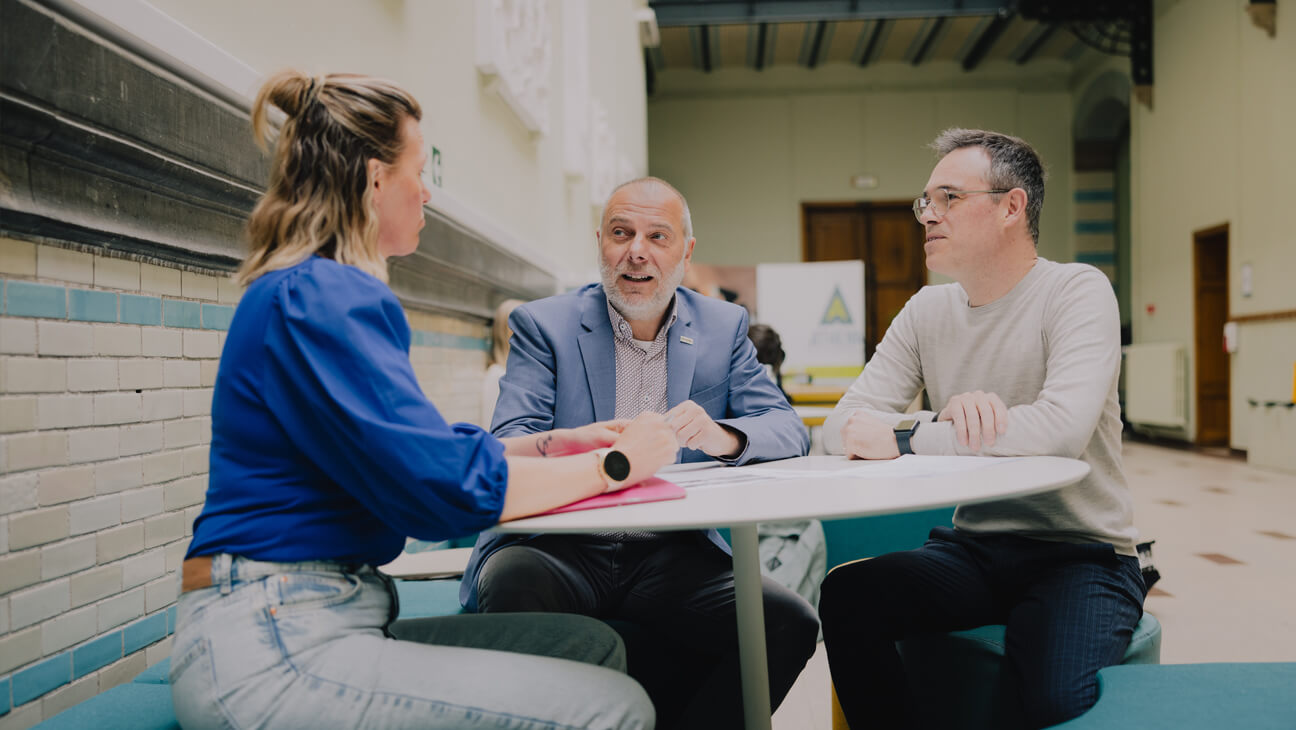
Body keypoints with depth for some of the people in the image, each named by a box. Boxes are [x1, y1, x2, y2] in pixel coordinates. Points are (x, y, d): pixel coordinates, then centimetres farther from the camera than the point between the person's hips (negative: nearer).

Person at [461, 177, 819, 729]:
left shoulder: (723, 326, 14)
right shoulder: (543, 324, 7)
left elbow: (788, 430, 5)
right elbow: (508, 444, -6)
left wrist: (722, 435, -20)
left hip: (672, 553, 2)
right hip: (563, 548, -2)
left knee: (787, 621, -24)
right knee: (516, 582, -35)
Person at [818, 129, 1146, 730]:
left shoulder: (1077, 291, -9)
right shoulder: (927, 310, 6)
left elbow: (1062, 427, -27)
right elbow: (842, 429, -2)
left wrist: (903, 441, -21)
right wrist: (944, 421, -22)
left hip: (1082, 551, -4)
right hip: (974, 549, 5)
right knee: (845, 596, -19)